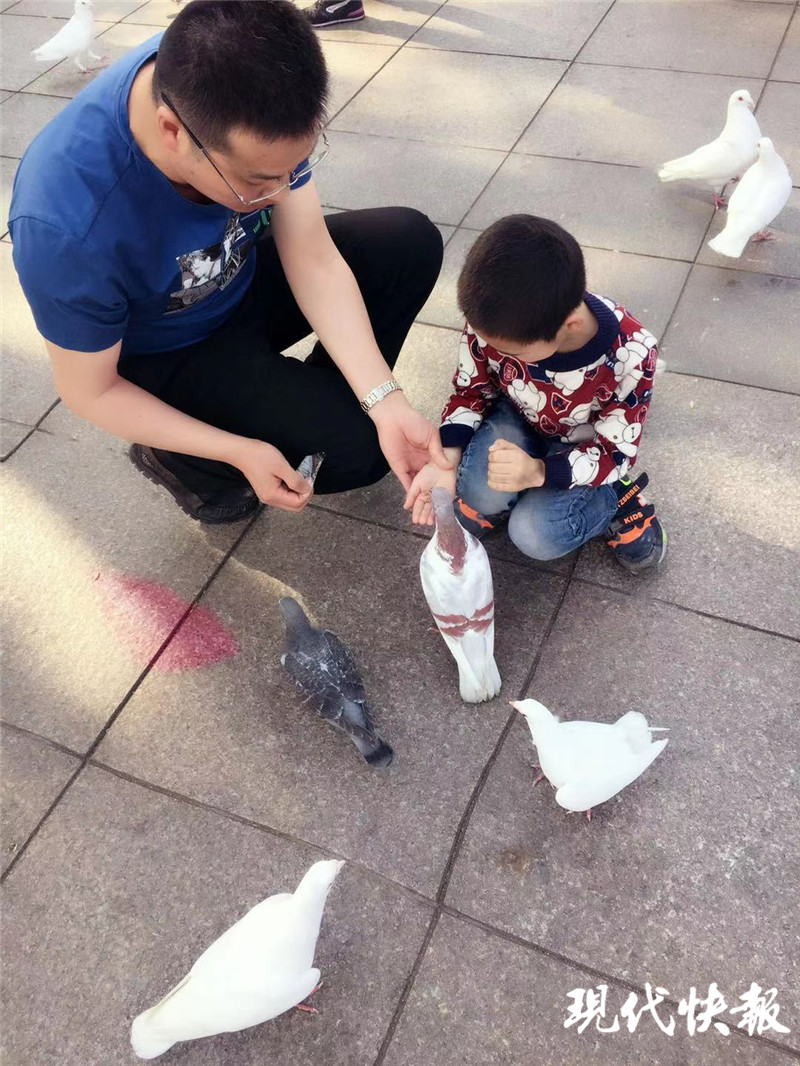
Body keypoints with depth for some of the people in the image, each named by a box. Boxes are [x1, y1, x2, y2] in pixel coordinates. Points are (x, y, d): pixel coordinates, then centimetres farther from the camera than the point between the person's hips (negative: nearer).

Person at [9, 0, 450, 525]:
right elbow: (89, 392, -22)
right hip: (167, 358, -5)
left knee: (412, 242, -8)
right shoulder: (65, 225, -39)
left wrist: (385, 401, -27)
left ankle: (319, 395, 11)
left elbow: (314, 263, -18)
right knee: (357, 445, -20)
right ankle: (175, 460, 5)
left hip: (243, 277, 6)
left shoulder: (254, 97, -25)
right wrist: (242, 452, -25)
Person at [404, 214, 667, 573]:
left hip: (583, 445, -2)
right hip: (518, 416, 2)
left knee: (536, 535, -22)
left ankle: (614, 500, 4)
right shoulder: (493, 322, -28)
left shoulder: (629, 354, -34)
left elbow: (616, 451, -22)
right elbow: (471, 390, -8)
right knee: (479, 496, -27)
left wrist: (539, 472, -39)